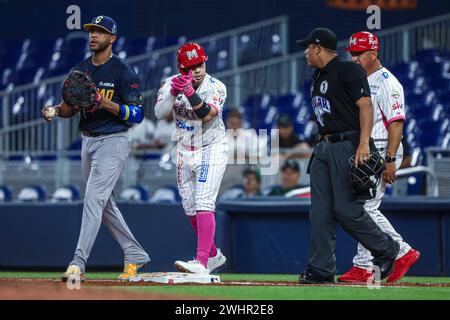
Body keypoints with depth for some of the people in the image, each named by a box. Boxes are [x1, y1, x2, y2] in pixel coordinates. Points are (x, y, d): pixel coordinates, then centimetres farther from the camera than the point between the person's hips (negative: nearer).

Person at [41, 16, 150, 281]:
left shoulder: (123, 72, -11)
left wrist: (105, 103, -26)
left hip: (114, 142, -8)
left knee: (94, 199, -16)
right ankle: (135, 255, 26)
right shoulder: (80, 70, 10)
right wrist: (55, 110, -11)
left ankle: (79, 262, -20)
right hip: (88, 140, 8)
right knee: (105, 204, 14)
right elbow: (70, 108, 11)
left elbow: (137, 114, -14)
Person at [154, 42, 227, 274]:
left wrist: (190, 92, -43)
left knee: (203, 204, -19)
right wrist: (173, 92, -36)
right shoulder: (170, 84, -6)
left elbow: (207, 115, -31)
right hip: (184, 151, 5)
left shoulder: (216, 87, -15)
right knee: (190, 209, 11)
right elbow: (159, 113, -20)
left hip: (212, 150, -5)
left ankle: (201, 263, -27)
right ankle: (213, 255, 29)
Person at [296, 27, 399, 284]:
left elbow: (365, 105, -18)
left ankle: (386, 249, 8)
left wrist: (363, 144, -28)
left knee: (346, 208, -12)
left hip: (348, 146, -9)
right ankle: (322, 269, 4)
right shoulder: (318, 77, 20)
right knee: (320, 211, 3)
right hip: (323, 147, 9)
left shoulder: (349, 70, -9)